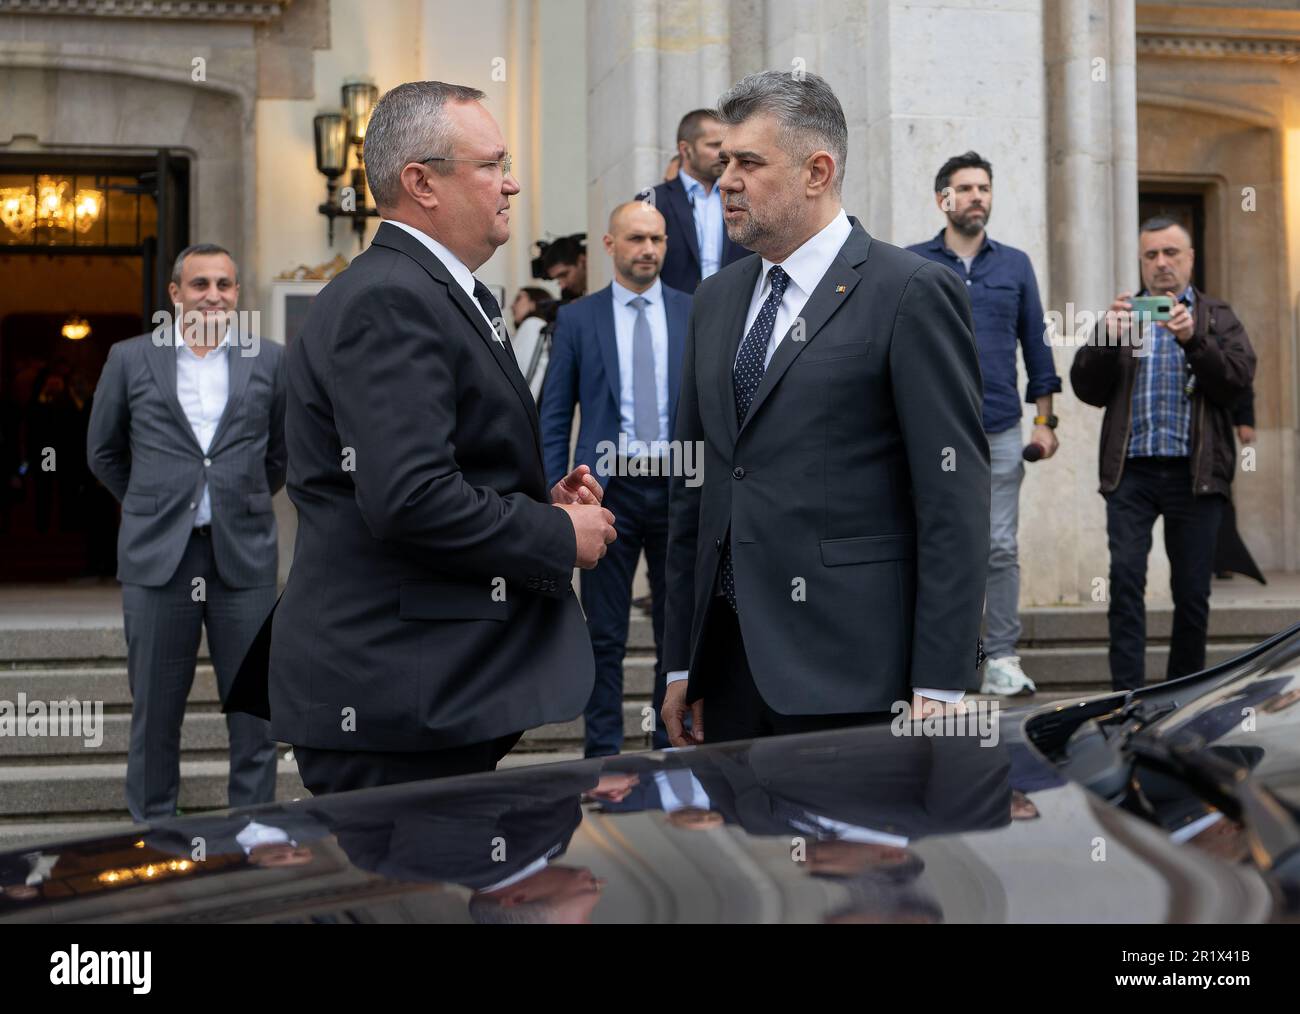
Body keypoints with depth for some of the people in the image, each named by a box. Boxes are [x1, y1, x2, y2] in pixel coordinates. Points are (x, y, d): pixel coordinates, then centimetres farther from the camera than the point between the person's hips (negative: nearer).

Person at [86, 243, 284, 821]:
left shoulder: (269, 360, 5)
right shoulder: (130, 359, 4)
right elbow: (103, 453, 14)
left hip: (243, 556, 0)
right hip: (157, 557, 0)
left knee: (254, 708, 4)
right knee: (155, 711, 6)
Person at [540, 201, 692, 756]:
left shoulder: (696, 313, 6)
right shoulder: (577, 319, 4)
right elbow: (554, 416, 4)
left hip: (678, 487, 1)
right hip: (609, 488, -1)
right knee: (605, 636, 5)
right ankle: (603, 752, 14)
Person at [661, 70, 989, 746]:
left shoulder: (912, 292, -6)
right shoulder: (715, 299, 14)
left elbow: (954, 498, -10)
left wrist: (938, 688, -14)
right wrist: (681, 663, 13)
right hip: (729, 663, 6)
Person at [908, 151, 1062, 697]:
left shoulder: (1015, 264, 12)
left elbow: (1035, 344, 13)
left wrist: (1045, 420, 7)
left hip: (1001, 431, 2)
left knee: (1001, 548, 1)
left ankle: (1002, 661, 7)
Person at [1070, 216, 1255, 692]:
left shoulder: (1217, 318, 12)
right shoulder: (1122, 313, 14)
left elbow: (1238, 381, -3)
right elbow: (1087, 389, 5)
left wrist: (1193, 340, -17)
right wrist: (1108, 339, -12)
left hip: (1194, 473, 0)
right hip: (1131, 471, 0)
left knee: (1192, 590, 3)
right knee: (1125, 576, -11)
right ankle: (1126, 692, -10)